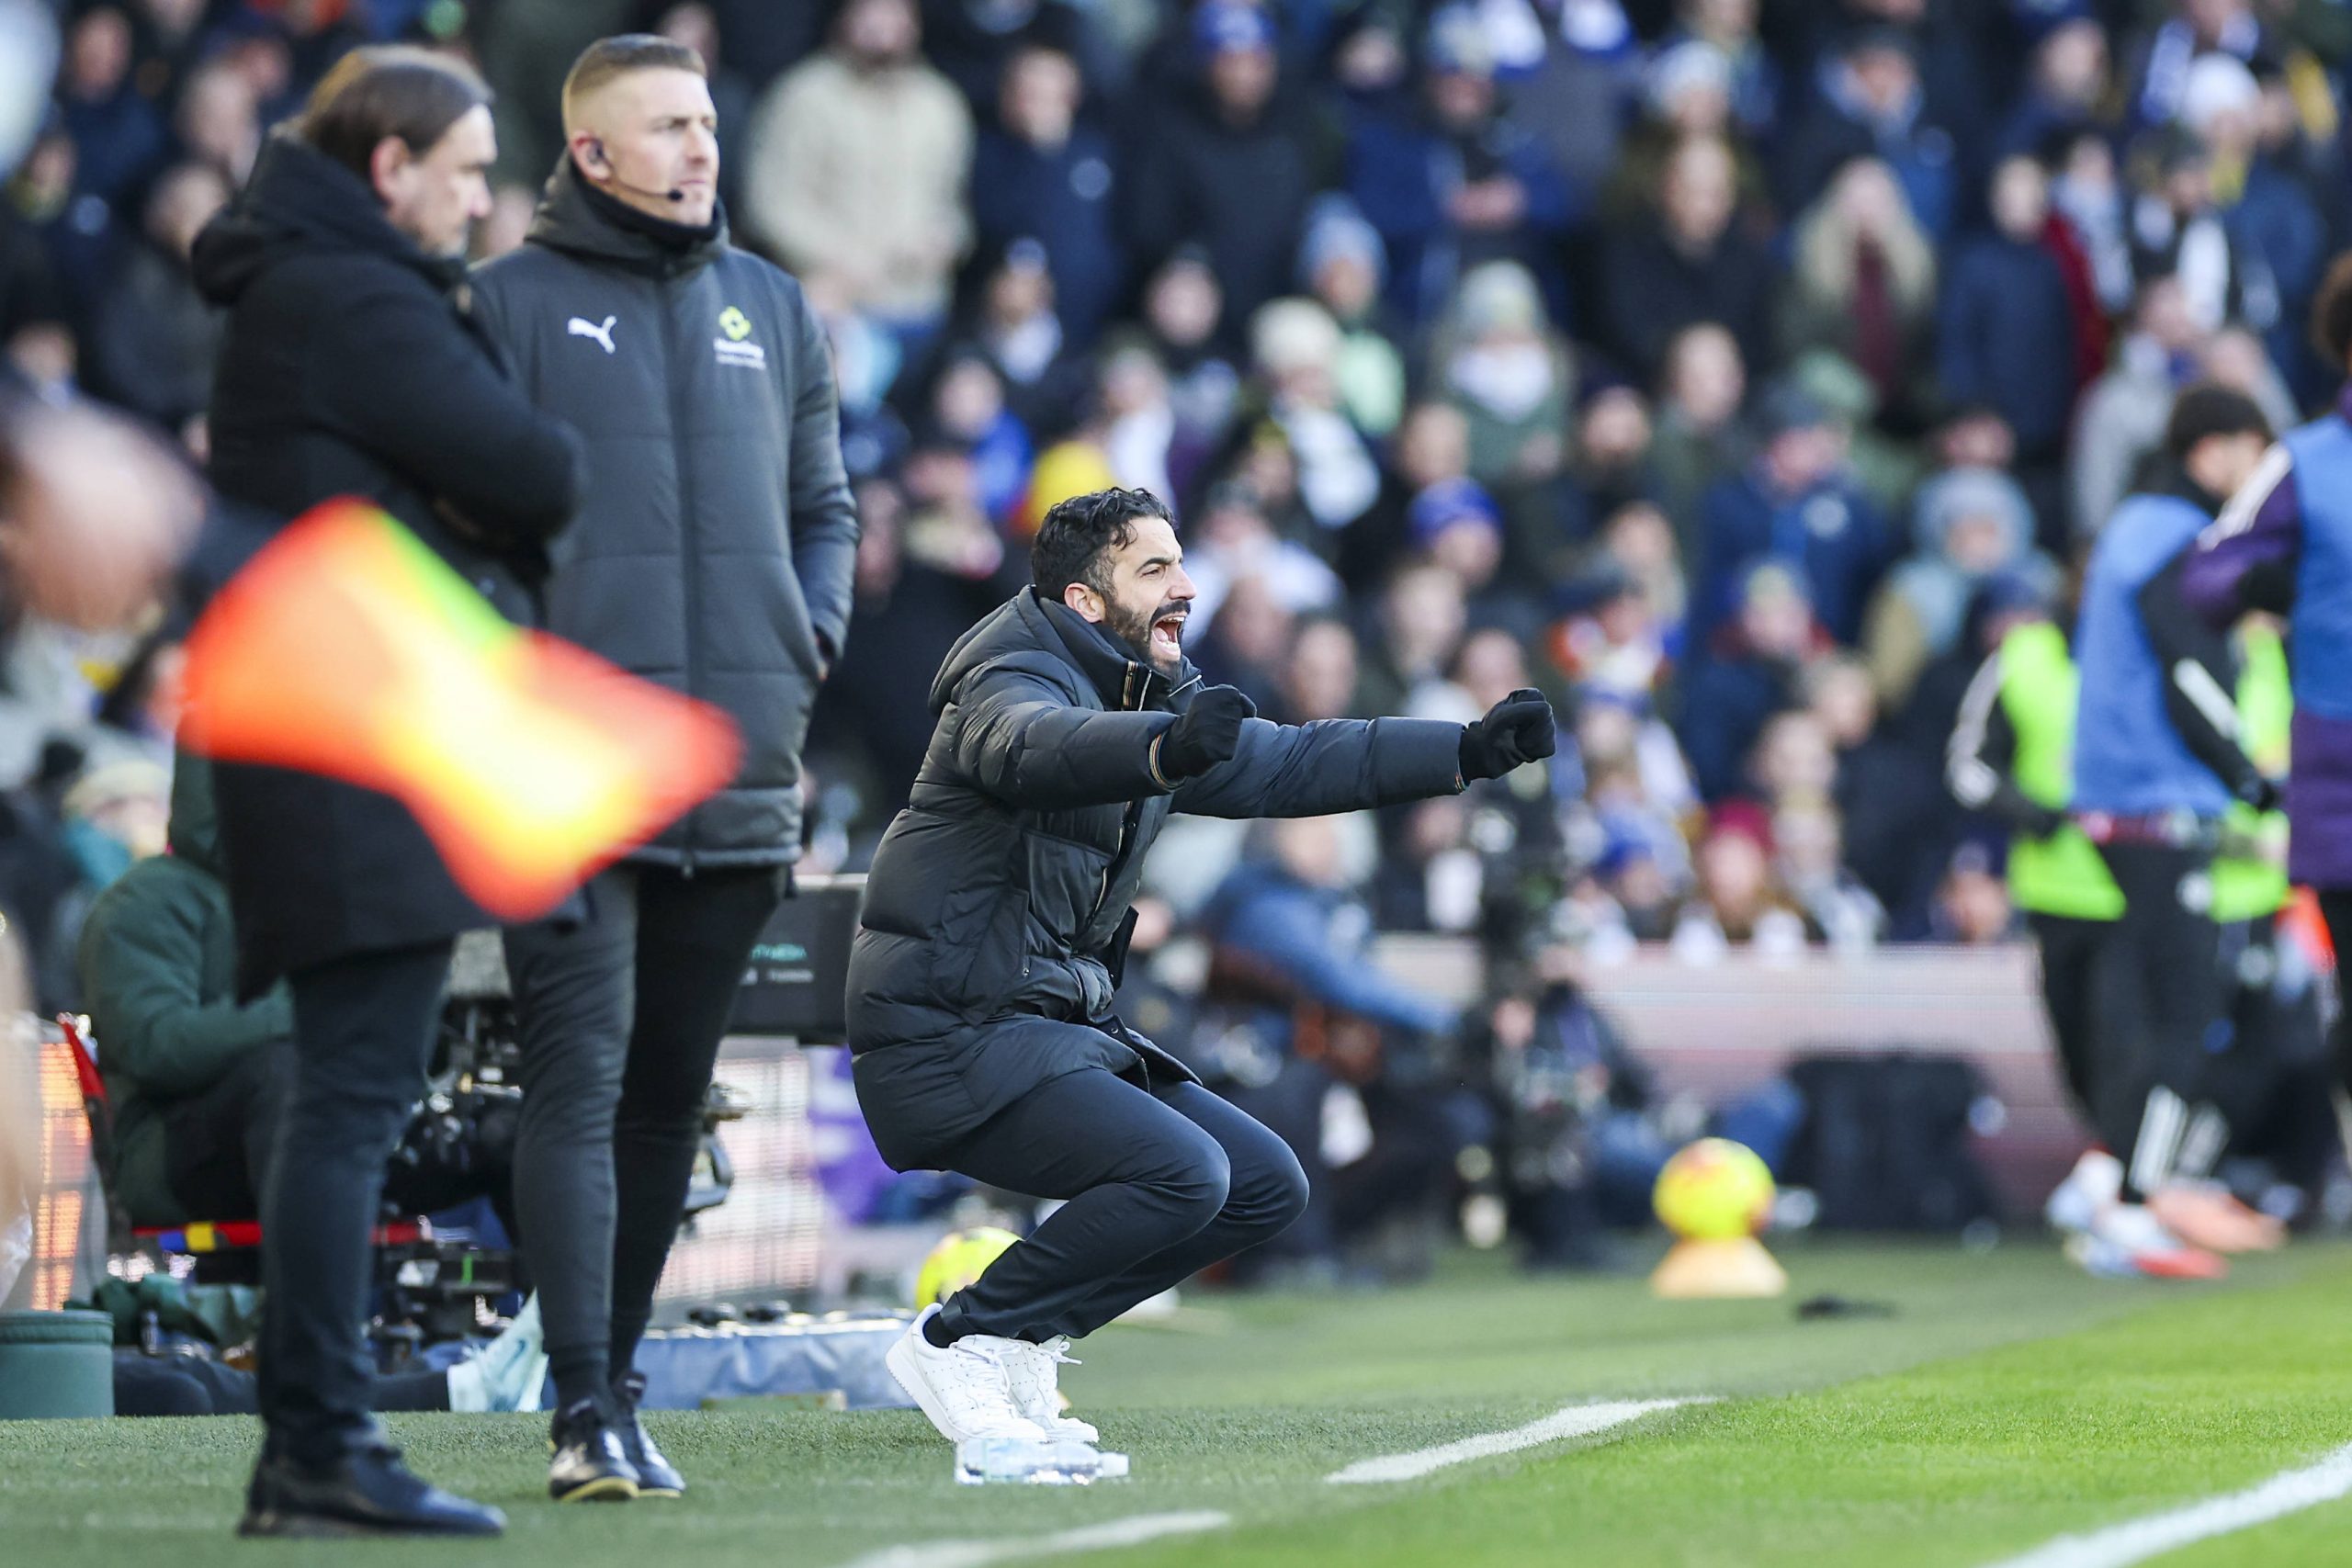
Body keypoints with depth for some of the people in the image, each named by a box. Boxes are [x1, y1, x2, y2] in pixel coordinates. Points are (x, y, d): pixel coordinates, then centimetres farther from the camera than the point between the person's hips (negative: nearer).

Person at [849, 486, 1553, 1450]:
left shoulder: (1156, 702, 14)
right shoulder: (1016, 680, -15)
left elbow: (1288, 764, 19)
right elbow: (1036, 748, -38)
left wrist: (1468, 752, 9)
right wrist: (1168, 750, -59)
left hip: (1060, 1027, 10)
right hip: (952, 1037, -10)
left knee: (1266, 1187, 6)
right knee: (1182, 1171, -26)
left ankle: (1020, 1344, 8)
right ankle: (957, 1345, -13)